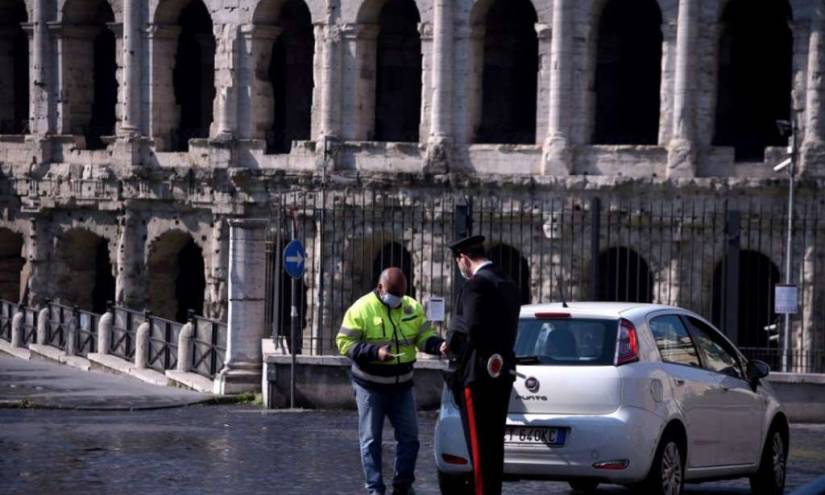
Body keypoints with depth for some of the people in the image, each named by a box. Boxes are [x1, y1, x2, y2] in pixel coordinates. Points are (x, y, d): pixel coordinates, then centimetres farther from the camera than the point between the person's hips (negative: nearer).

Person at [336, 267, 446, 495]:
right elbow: (345, 342, -13)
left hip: (402, 385, 4)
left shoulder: (412, 308, 3)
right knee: (371, 439, 1)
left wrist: (439, 345, -19)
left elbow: (424, 337, 4)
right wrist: (375, 352, -25)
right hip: (370, 386, -4)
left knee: (409, 436, 7)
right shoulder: (361, 309, -11)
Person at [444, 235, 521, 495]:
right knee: (493, 443, 15)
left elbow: (471, 329, -25)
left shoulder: (476, 285, -15)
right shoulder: (507, 284, 14)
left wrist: (452, 342, -4)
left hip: (478, 375, -9)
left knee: (479, 444, -5)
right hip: (502, 373, 9)